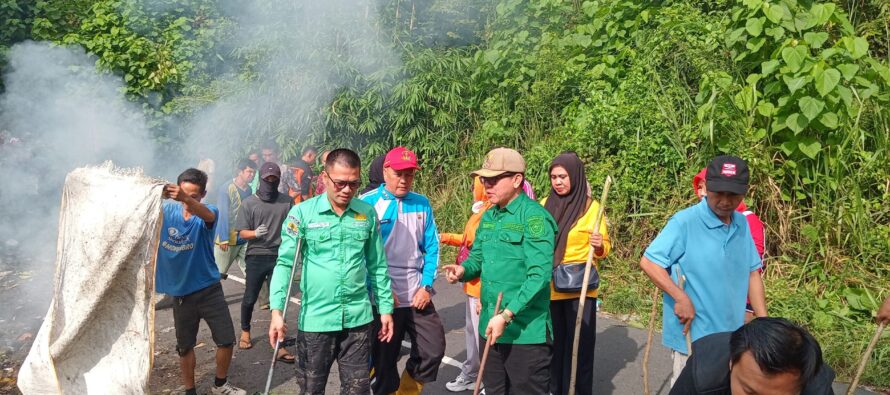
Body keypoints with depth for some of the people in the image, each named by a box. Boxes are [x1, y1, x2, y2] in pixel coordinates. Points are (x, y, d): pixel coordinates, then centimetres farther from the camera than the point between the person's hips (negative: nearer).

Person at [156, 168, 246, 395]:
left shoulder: (208, 212, -12)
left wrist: (186, 199, -56)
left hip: (209, 289, -1)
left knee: (226, 340, 4)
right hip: (181, 292, 1)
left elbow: (208, 216, -36)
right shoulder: (167, 210, -2)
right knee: (185, 346, 11)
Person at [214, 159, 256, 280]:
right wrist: (224, 239, -19)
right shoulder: (227, 188, -13)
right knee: (218, 273, 8)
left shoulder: (249, 190, 6)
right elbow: (223, 215, -16)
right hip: (228, 239, -5)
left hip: (245, 239, 6)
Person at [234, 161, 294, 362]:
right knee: (250, 298, 11)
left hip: (279, 256, 0)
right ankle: (245, 331, 38)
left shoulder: (287, 201, 3)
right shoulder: (249, 203, 0)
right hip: (256, 257, 0)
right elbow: (242, 233, -1)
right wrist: (255, 233, -21)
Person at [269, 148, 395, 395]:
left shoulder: (368, 214, 2)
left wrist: (386, 308, 9)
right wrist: (276, 310, -13)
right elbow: (285, 263, -6)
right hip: (315, 318, -1)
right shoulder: (302, 213, -6)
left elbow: (377, 266, 9)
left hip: (358, 318, 2)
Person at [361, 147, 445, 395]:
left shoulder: (422, 204, 6)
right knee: (383, 361, 8)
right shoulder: (367, 204, -7)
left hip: (418, 296, 4)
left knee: (434, 350, 5)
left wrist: (426, 286, -3)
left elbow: (431, 248, 8)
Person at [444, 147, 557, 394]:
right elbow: (478, 258, 18)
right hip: (490, 326, 8)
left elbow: (539, 275, -22)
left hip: (526, 332, -8)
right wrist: (463, 270, -5)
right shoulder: (488, 217, 10)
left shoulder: (534, 217, -15)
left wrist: (506, 316, -24)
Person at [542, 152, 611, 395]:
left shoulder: (591, 207, -5)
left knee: (578, 345, 1)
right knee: (553, 344, 11)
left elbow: (604, 248, -3)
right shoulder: (544, 205, 6)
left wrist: (599, 245, -25)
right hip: (549, 288, 3)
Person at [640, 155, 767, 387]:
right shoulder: (685, 222, -16)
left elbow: (751, 273, 11)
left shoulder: (741, 224, 4)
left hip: (732, 335, 7)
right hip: (692, 335, -6)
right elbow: (648, 263, -16)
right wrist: (681, 298, -24)